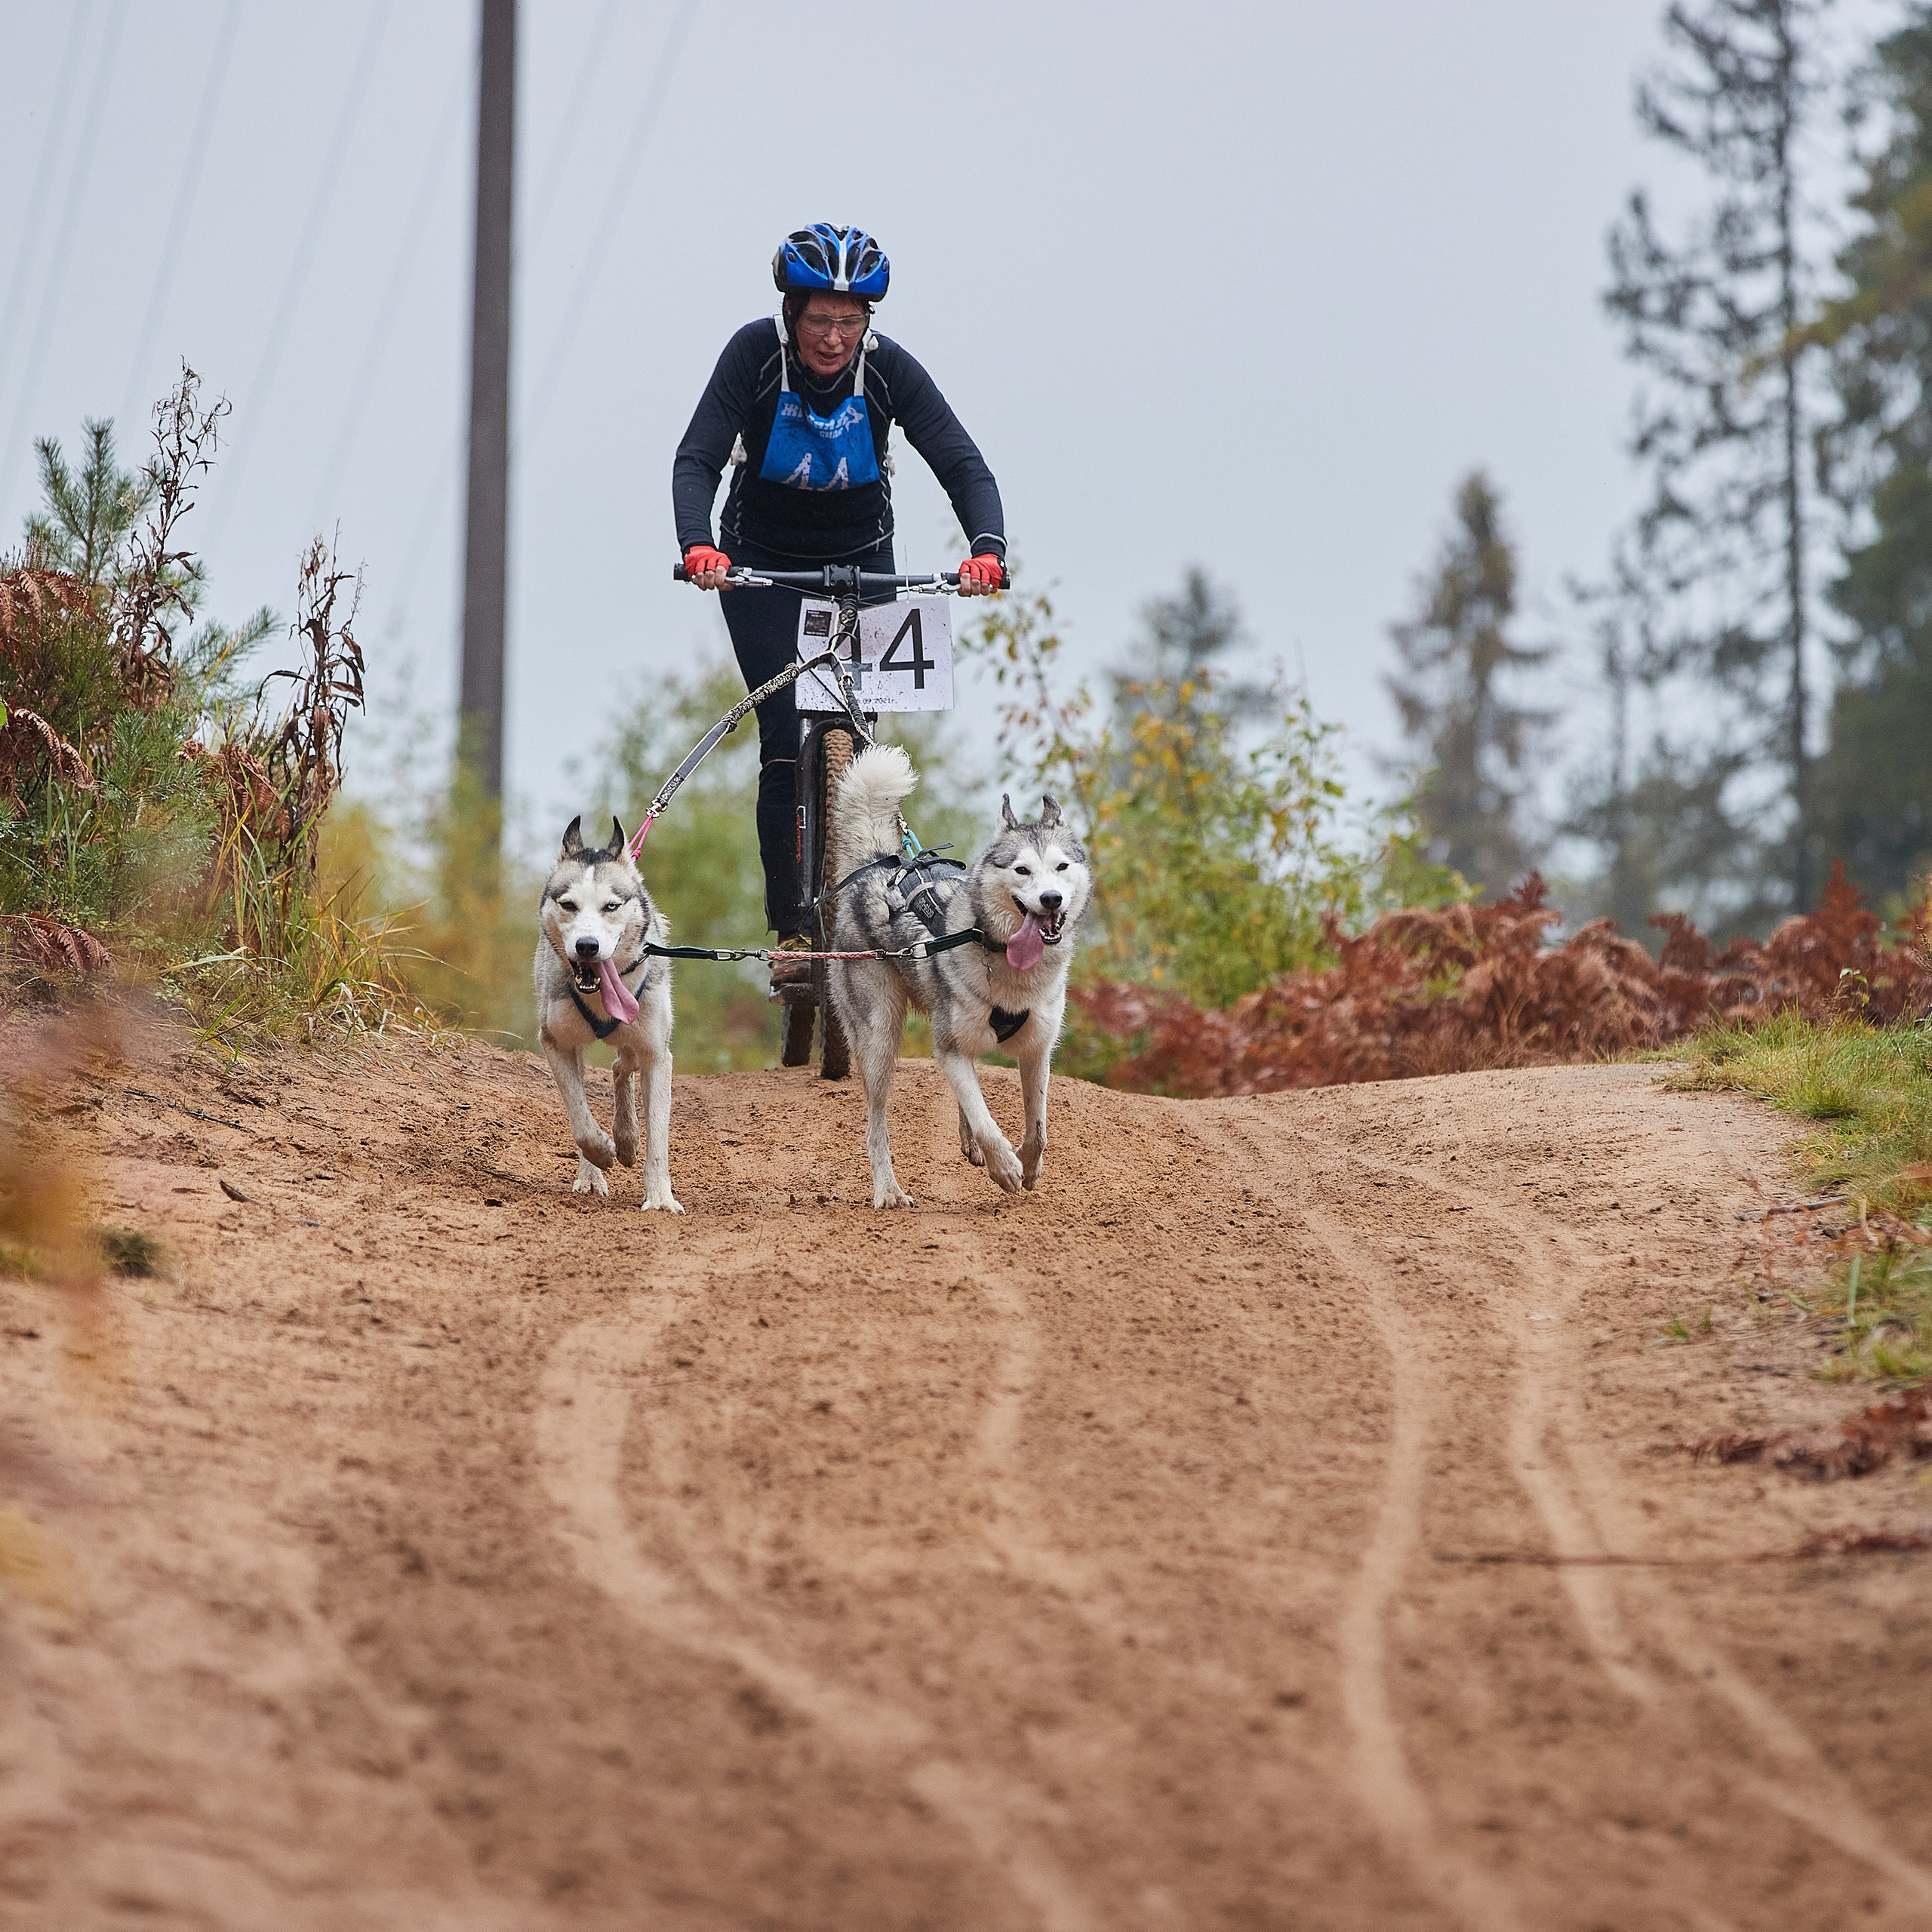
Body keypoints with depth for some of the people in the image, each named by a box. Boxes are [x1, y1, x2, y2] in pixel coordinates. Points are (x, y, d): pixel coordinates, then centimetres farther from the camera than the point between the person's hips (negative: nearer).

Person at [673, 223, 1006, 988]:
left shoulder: (888, 368, -22)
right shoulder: (755, 353, -24)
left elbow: (963, 466, -25)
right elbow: (697, 459, -28)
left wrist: (987, 548, -43)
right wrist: (698, 545, -46)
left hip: (860, 555, 1)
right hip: (762, 557, -1)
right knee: (785, 743, -13)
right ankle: (792, 932, -11)